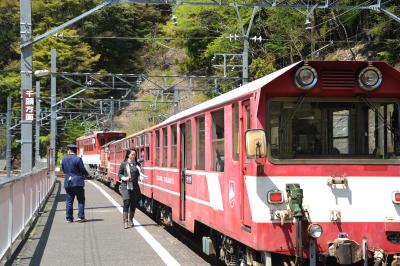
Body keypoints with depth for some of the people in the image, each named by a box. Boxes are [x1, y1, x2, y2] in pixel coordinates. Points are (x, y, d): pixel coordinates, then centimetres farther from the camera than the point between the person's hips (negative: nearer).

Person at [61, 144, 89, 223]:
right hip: (77, 182, -4)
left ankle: (69, 218, 9)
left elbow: (63, 170, 11)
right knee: (81, 200, 5)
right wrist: (87, 174, 12)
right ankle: (80, 217, -1)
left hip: (67, 182, 4)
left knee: (69, 201, 9)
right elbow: (82, 169, -8)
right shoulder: (78, 159, -11)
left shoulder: (64, 159, 3)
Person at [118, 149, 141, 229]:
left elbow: (139, 174, 10)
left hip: (135, 186, 3)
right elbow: (119, 174, 5)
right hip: (126, 186, -3)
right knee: (126, 202, -13)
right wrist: (124, 178, -12)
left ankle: (131, 221, 21)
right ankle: (125, 222, -12)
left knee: (133, 204, 7)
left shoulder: (137, 164, 7)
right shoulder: (124, 164, 1)